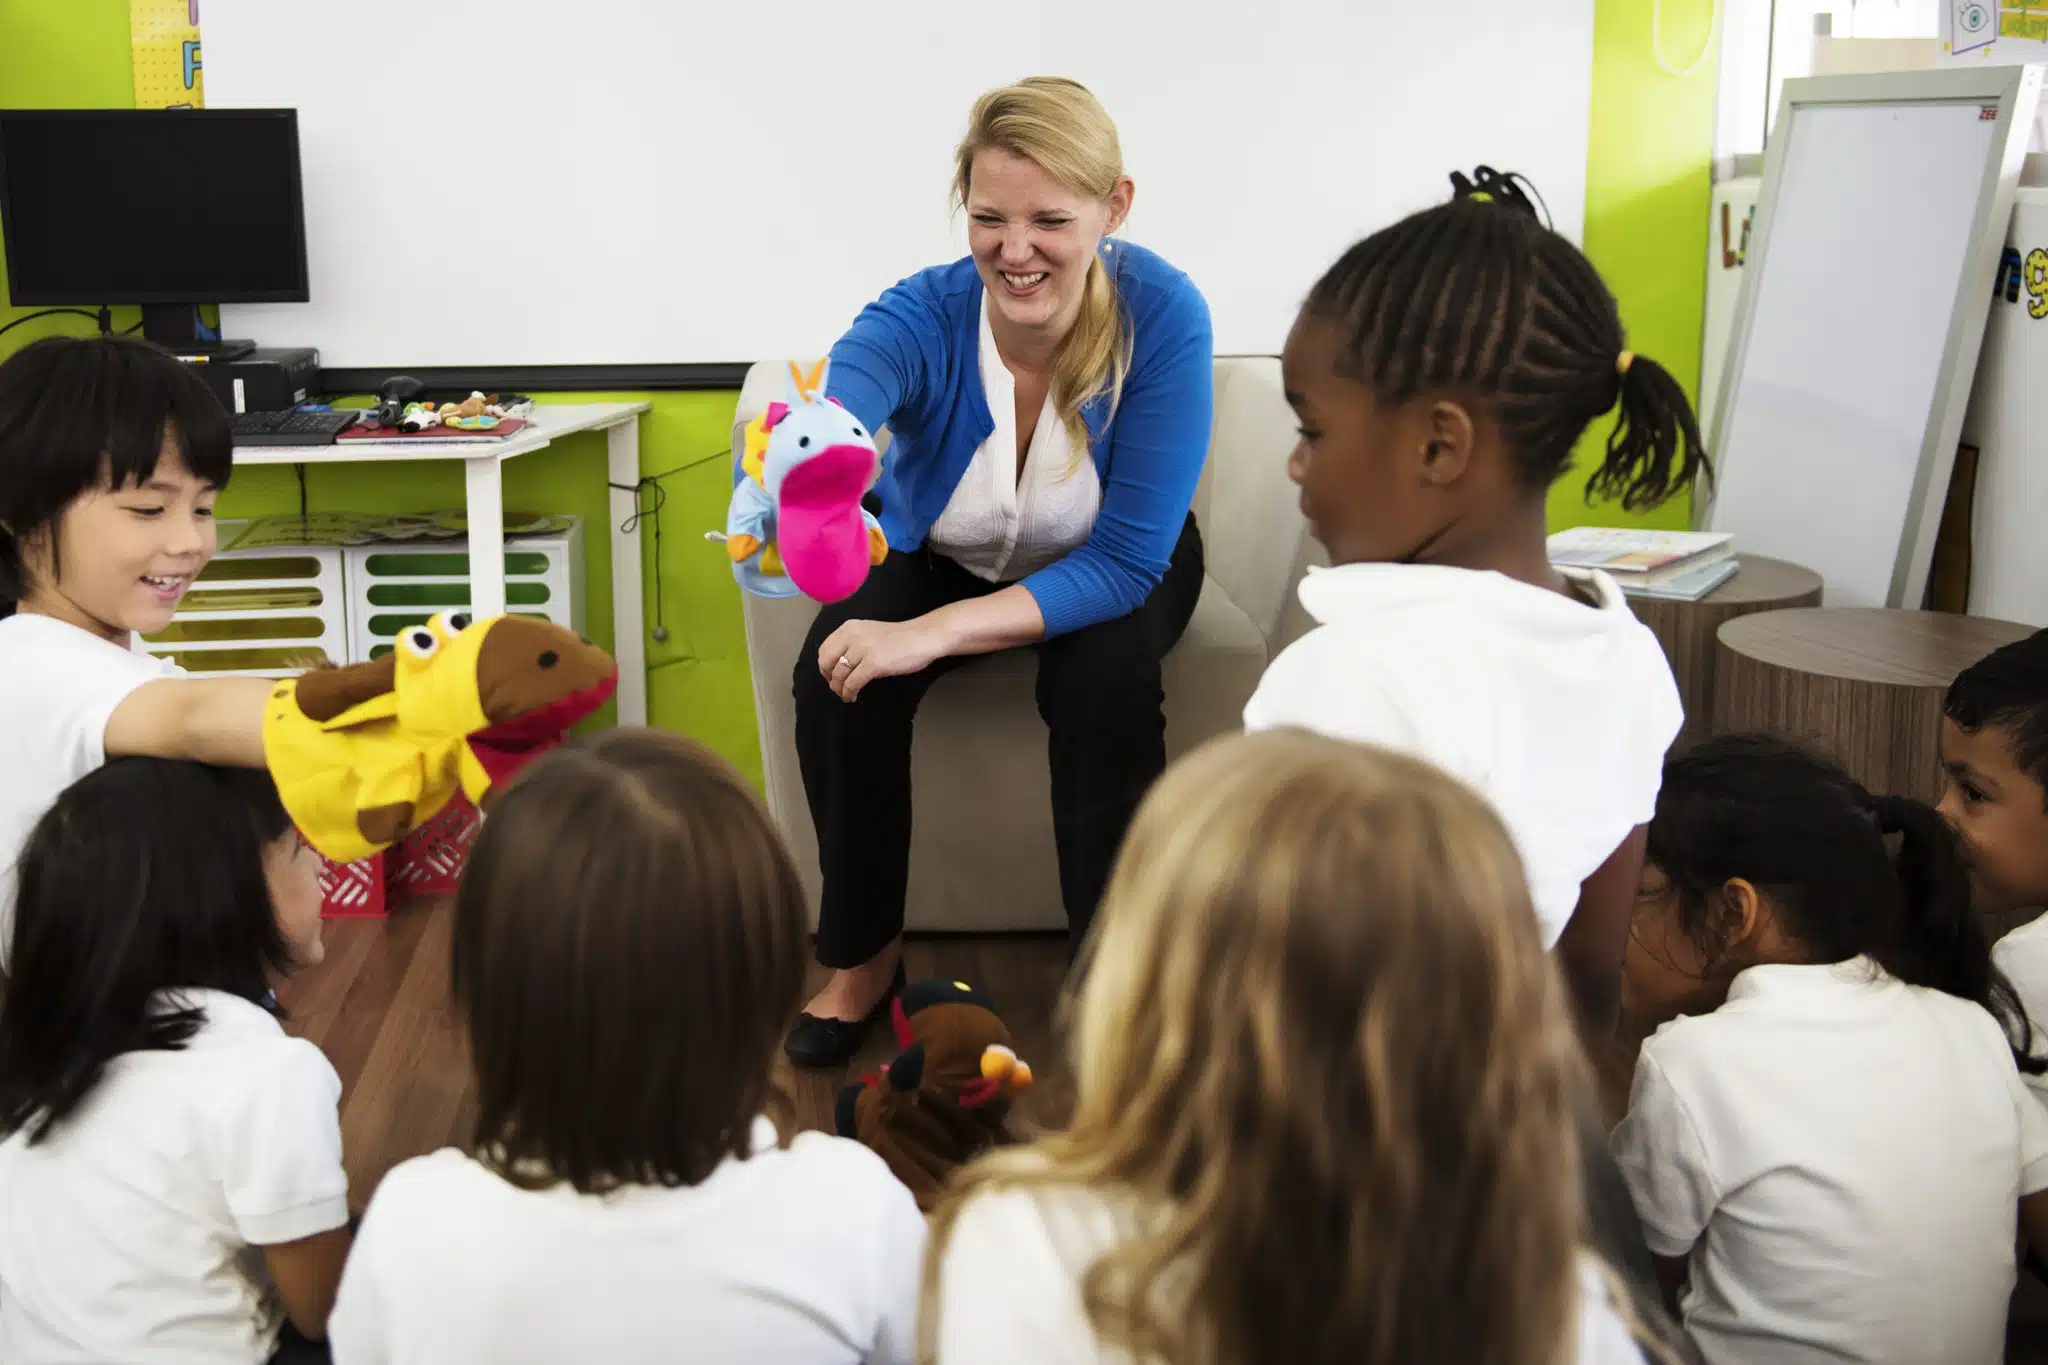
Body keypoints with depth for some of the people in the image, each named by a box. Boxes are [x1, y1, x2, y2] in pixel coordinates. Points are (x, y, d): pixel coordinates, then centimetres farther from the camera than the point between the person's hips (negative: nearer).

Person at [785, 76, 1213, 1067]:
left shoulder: (1162, 315, -31)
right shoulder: (920, 318, -31)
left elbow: (1128, 558, -29)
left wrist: (937, 632, -40)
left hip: (1107, 571, -1)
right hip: (940, 557, 1)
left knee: (1105, 682, -31)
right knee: (836, 678, -25)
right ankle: (864, 957, -1)